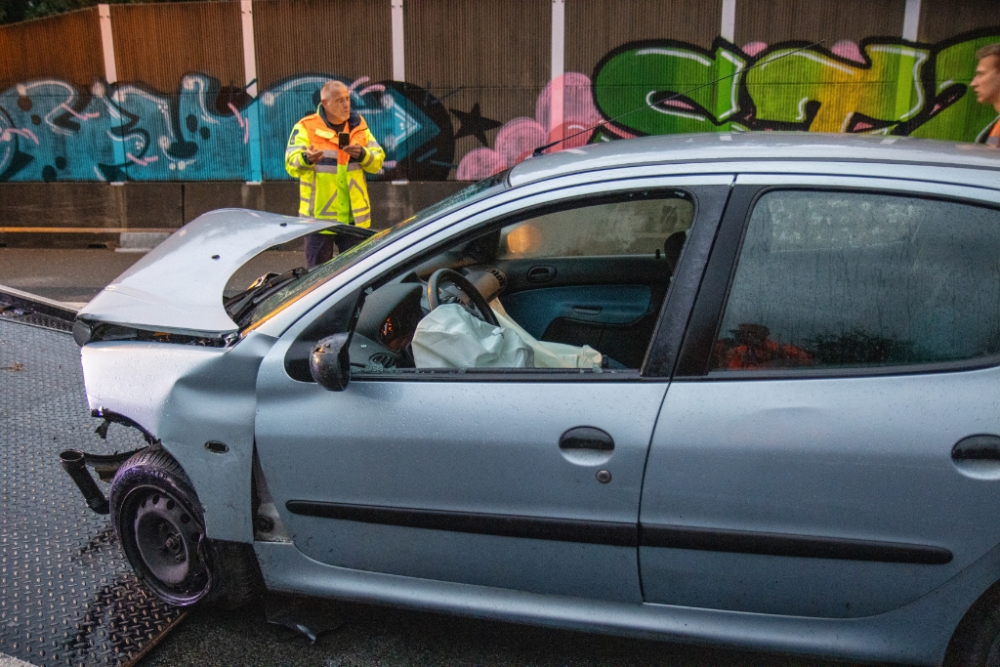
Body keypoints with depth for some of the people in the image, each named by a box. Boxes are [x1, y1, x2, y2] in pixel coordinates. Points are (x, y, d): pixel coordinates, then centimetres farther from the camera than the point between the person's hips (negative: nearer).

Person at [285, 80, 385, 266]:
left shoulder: (359, 126, 9)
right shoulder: (306, 127, -4)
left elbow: (377, 161, 5)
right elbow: (292, 165, -14)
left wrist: (362, 154, -16)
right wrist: (306, 159, -36)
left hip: (354, 217, 3)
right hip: (320, 216, -3)